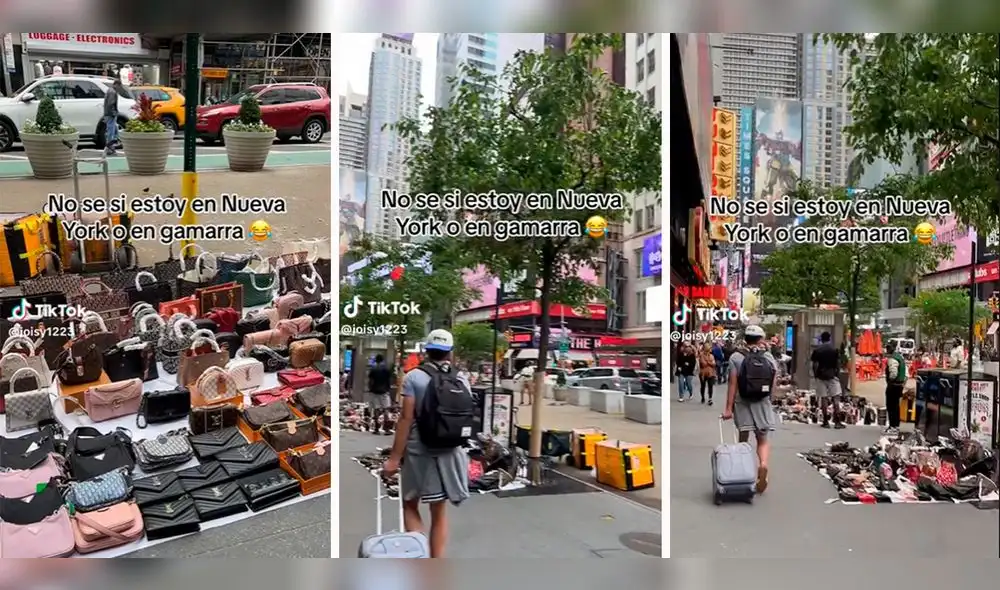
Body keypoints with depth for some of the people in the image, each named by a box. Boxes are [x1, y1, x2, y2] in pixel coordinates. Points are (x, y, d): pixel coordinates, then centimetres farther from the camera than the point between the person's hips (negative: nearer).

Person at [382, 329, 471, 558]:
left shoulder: (414, 377, -8)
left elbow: (406, 419, -12)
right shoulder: (461, 381, 3)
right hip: (449, 453, 3)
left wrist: (394, 457, -9)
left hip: (418, 452, -3)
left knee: (410, 506, 16)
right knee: (439, 513, 12)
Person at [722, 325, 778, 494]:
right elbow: (774, 384, 2)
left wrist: (728, 408, -8)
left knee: (743, 439, 12)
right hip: (763, 403, 1)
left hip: (742, 403, -1)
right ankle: (763, 464, -19)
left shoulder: (736, 357, -8)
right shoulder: (769, 358, -1)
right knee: (763, 440, 8)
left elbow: (732, 384, -11)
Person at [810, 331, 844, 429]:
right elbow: (838, 364, 0)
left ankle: (826, 422, 5)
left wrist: (815, 375, 9)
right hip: (832, 376, -1)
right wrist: (838, 374, 10)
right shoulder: (835, 349, -2)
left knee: (824, 398, 3)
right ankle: (837, 422, -4)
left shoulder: (817, 350, 0)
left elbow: (814, 365, -1)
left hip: (821, 376, 1)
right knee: (836, 398, 1)